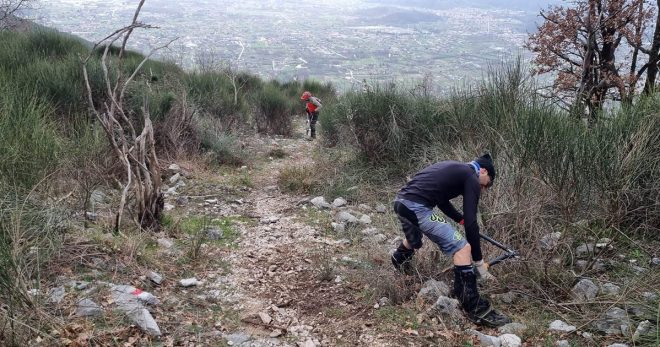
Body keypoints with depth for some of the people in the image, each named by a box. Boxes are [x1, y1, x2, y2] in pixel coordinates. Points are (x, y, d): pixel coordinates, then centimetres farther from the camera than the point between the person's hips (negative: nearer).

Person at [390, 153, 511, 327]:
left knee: (414, 240, 40)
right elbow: (471, 222, -5)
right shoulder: (471, 178, 0)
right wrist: (479, 261, 0)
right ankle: (476, 309, -5)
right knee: (462, 248, -6)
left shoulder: (453, 168, 25)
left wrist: (461, 219, 34)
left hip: (401, 201, 9)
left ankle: (398, 260, 69)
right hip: (417, 208, -9)